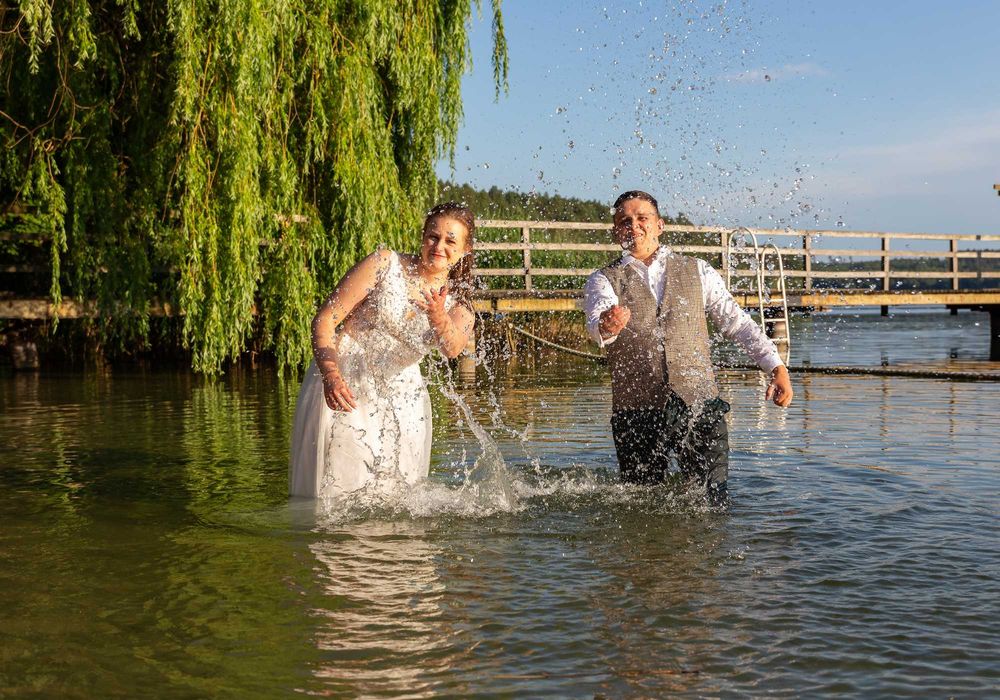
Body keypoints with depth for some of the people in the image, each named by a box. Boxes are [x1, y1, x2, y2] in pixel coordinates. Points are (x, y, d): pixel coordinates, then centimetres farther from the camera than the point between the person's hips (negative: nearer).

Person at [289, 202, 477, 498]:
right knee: (336, 494, -7)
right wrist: (330, 375, -26)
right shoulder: (385, 265, -6)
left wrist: (439, 319, -43)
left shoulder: (459, 306, 4)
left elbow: (453, 349, -21)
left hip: (401, 400, 3)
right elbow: (324, 320, -10)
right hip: (343, 387, -3)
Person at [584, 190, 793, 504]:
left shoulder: (697, 271, 12)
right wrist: (606, 326, -39)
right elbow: (596, 324, -14)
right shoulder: (604, 280, 6)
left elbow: (737, 322, 13)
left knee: (713, 502, -4)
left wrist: (777, 367, 2)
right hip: (637, 412, -1)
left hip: (699, 404, 1)